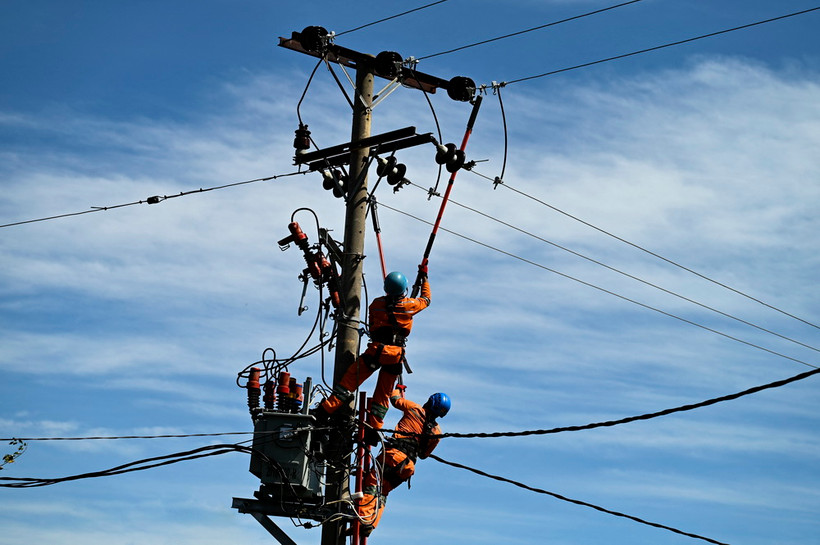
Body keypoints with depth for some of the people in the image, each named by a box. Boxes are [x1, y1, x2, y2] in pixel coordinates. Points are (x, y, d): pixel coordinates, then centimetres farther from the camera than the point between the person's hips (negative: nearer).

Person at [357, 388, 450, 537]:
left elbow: (395, 400, 18)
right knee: (382, 491, 13)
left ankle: (364, 518, -32)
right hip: (408, 465, 6)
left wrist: (398, 390, 40)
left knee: (372, 483, -13)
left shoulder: (415, 409, 4)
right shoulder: (436, 432, 16)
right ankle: (371, 525, -1)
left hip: (394, 454, -6)